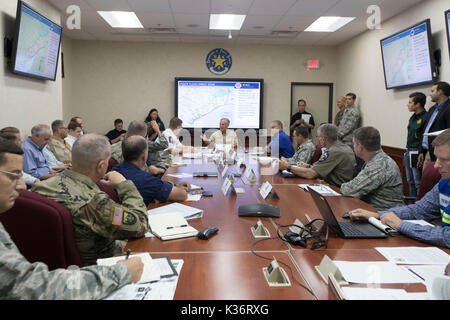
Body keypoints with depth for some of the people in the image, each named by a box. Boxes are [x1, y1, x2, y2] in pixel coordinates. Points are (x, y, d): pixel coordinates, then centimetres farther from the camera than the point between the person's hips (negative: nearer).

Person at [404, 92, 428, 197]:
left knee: (418, 183, -3)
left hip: (417, 154, -9)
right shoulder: (413, 118, 13)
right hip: (408, 152, 9)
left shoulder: (425, 118, -15)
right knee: (410, 181, 16)